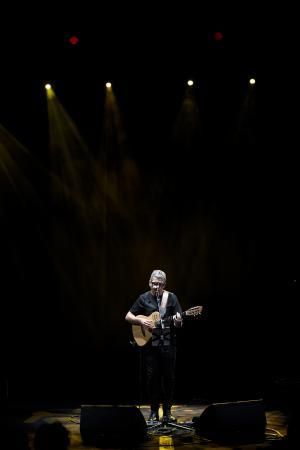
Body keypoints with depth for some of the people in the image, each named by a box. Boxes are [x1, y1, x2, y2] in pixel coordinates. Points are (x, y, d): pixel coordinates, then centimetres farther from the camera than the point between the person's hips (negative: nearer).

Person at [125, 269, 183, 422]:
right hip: (150, 344, 0)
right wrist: (141, 321, -11)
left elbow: (179, 323, 1)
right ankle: (154, 412, 13)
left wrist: (178, 321, -22)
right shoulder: (143, 298, 3)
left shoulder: (171, 298, 2)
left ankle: (167, 411, 15)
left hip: (168, 343, 0)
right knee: (152, 377, 2)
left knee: (169, 377, 3)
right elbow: (128, 316, 7)